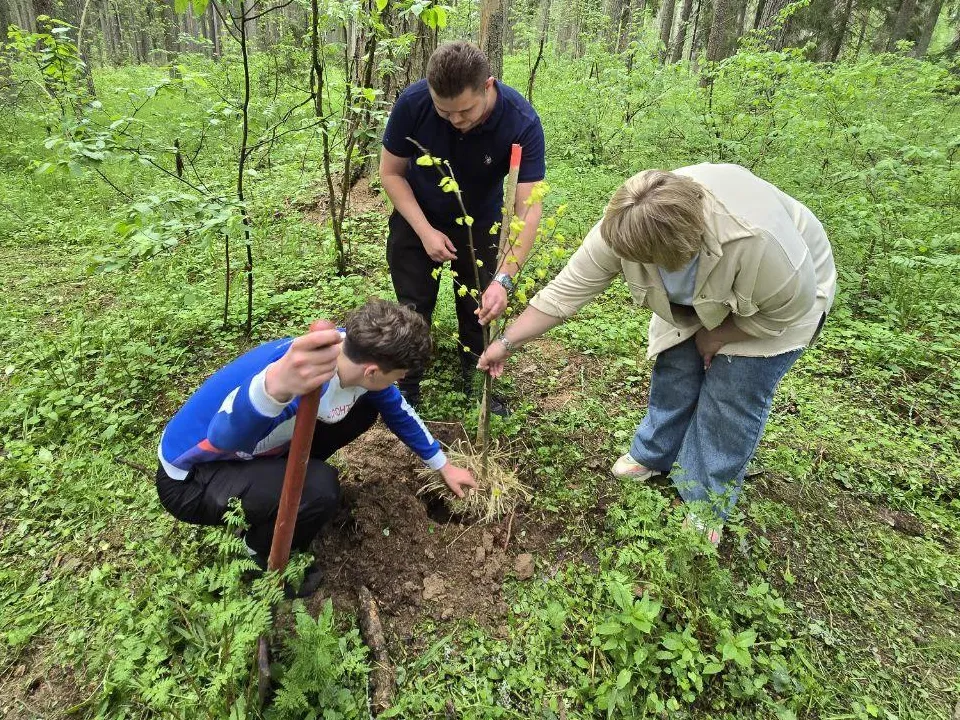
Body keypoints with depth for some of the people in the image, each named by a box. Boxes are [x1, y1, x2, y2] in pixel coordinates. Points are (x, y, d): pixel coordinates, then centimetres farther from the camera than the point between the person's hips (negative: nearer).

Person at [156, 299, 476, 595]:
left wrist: (444, 466, 13)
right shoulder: (303, 377, -39)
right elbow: (226, 436, -54)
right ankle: (259, 560, 2)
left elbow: (399, 413, 4)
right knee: (318, 489, -31)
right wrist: (276, 386, -75)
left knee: (364, 409, -1)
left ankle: (275, 478, 14)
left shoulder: (357, 355, -13)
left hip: (253, 449, 7)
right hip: (189, 479, -7)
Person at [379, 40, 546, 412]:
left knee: (480, 310, 5)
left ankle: (476, 386, 28)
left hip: (480, 224, 0)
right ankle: (406, 391, 24)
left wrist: (504, 279, -43)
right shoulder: (412, 103, -28)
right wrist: (425, 231, -22)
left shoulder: (522, 122, -31)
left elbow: (528, 208, -32)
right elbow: (391, 172, -13)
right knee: (412, 311, 4)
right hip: (418, 220, 0)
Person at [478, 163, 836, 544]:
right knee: (672, 375, 7)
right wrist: (506, 342, -19)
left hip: (772, 305, -4)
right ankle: (652, 456, 32)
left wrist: (716, 337, -18)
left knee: (732, 399, -2)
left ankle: (709, 507, 15)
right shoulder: (624, 227, -29)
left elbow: (791, 308, -27)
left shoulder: (755, 239, -43)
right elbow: (567, 290, -22)